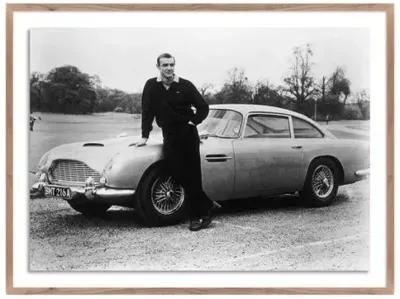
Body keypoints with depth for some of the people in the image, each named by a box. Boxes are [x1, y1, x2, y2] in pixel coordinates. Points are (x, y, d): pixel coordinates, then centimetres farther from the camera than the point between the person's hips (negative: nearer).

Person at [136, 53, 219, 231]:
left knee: (192, 176, -4)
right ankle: (207, 205, 6)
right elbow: (147, 112, 5)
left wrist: (193, 122, -6)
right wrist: (144, 136, 1)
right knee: (178, 175, -7)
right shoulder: (151, 86, 5)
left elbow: (203, 107, 6)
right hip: (169, 136, 2)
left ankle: (196, 216, 6)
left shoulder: (185, 86, 1)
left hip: (188, 134, -1)